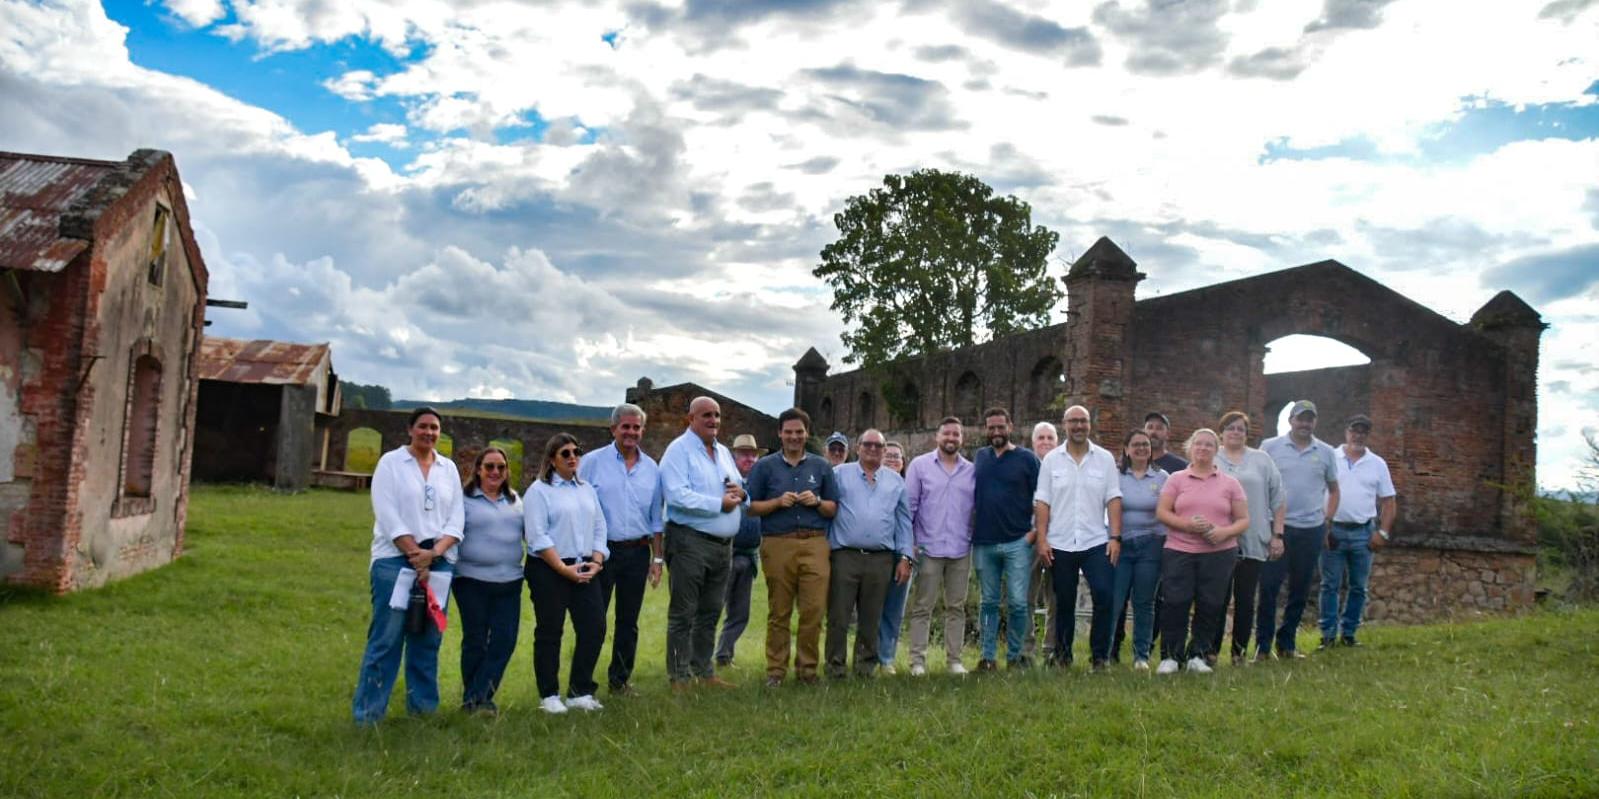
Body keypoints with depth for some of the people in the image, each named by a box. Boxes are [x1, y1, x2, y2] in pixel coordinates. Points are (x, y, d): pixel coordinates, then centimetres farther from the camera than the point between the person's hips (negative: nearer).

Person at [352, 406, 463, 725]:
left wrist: (434, 552, -10)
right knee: (386, 638, -6)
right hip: (395, 560, -4)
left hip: (439, 562, 4)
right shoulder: (391, 462, 2)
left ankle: (424, 708, 16)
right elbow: (388, 515, -7)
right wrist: (415, 554, -14)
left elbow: (456, 518, 6)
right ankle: (368, 712, 0)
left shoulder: (448, 468, 13)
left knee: (428, 639, 7)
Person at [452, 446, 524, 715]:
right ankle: (474, 698, 18)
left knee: (504, 641, -1)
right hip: (473, 581, -4)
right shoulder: (464, 500, -1)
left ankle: (477, 697, 6)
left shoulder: (515, 500, 14)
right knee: (475, 641, 5)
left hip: (509, 582, 4)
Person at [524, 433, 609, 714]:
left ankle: (579, 692, 12)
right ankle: (549, 696, 12)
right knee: (549, 633, 2)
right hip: (548, 570, -6)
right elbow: (538, 536, -12)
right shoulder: (539, 490, -4)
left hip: (584, 570, 6)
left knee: (594, 628, 0)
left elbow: (599, 528, 13)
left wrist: (596, 561, -3)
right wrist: (563, 568, -17)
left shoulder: (587, 489, 15)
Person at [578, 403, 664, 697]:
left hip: (637, 552, 4)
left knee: (628, 622, 10)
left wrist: (657, 557, 11)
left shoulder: (651, 468, 10)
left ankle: (620, 680, 21)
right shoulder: (592, 462, -2)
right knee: (595, 622, -3)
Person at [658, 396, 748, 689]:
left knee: (710, 612, 14)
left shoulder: (724, 452, 18)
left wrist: (740, 493, -1)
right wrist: (720, 503, -13)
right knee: (683, 613, -1)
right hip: (690, 541, -8)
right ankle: (680, 677, 4)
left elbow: (743, 492, 24)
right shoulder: (679, 450, -6)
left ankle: (704, 671, 23)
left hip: (723, 544, 8)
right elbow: (677, 495, -19)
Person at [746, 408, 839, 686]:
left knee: (814, 610, -4)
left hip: (815, 544, 1)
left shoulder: (821, 467, 14)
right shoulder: (765, 466, 10)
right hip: (778, 544, -1)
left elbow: (833, 509, 15)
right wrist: (778, 502, -9)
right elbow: (752, 507, 7)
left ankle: (807, 668, 9)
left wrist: (817, 501, -5)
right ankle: (776, 670, 11)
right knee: (779, 613, 2)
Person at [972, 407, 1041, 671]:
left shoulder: (1027, 459, 0)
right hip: (983, 543, 3)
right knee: (988, 602, 8)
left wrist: (1036, 531, -8)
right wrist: (971, 529, 10)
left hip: (1017, 543, -3)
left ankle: (1015, 655, 11)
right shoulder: (980, 457, 11)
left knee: (1018, 603, -2)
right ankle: (987, 656, 14)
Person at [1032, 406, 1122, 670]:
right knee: (1064, 602, 9)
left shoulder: (1105, 458, 5)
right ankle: (1062, 654, 22)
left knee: (1104, 596, -10)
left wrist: (1115, 537, -8)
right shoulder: (1051, 460, 5)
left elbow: (1113, 500, 1)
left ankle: (1099, 655, 2)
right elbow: (1042, 502, 2)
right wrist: (1041, 539, -6)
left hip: (1096, 542, 0)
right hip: (1059, 544, 0)